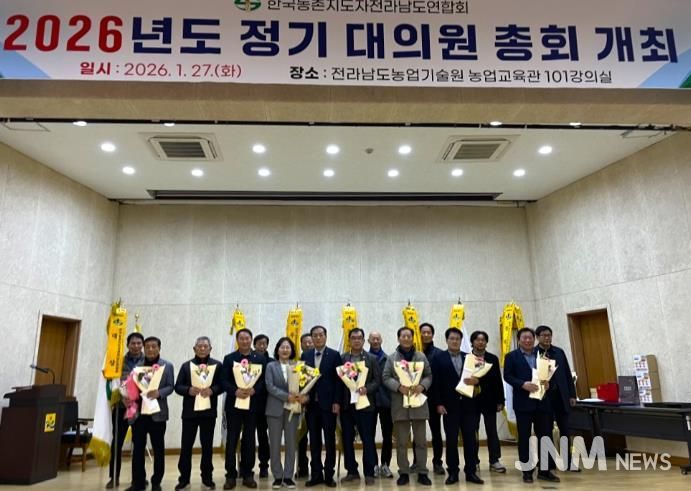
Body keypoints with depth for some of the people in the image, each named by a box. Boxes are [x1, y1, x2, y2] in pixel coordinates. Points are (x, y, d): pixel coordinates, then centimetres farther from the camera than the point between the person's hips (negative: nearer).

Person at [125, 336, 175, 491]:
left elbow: (170, 386, -3)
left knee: (158, 449, 5)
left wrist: (159, 393, -21)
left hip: (157, 413, -2)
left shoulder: (167, 366, 3)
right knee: (138, 448, 7)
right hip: (138, 411, 2)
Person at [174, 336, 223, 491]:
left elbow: (222, 385, -3)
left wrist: (212, 390, -21)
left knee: (207, 446, 9)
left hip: (208, 411, 0)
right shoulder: (186, 365, 6)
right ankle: (184, 479, 16)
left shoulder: (217, 365, 3)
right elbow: (178, 387, 1)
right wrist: (189, 390, -18)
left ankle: (207, 478, 21)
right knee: (186, 446, 4)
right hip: (189, 411, 1)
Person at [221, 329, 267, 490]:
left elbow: (264, 380, 0)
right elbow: (224, 381, -2)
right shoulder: (229, 358, 5)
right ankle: (231, 475, 10)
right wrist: (235, 391, -19)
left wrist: (253, 390, -17)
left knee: (249, 440, 7)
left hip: (252, 404, 1)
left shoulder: (260, 359, 6)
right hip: (233, 404, -1)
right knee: (232, 440, 2)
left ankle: (247, 474, 17)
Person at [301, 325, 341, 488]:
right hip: (311, 403, 3)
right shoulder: (305, 355, 8)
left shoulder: (334, 355, -2)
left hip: (328, 403, -3)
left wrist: (336, 402, -10)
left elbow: (338, 380, -4)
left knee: (329, 440, 5)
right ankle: (316, 474, 17)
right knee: (314, 441, 8)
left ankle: (329, 475, 14)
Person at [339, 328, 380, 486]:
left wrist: (367, 389, -19)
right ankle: (352, 471, 22)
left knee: (367, 440, 2)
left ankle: (369, 473, 13)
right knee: (347, 439, 9)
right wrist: (338, 401, -7)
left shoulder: (372, 359, 3)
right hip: (346, 404, 2)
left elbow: (377, 381, -1)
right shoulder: (341, 358, 5)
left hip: (365, 404, -2)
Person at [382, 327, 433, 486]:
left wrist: (422, 386, -14)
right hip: (399, 403, -1)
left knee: (421, 441, 7)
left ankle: (422, 473, 16)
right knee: (401, 441, 6)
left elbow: (429, 375, 6)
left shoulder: (421, 356, 8)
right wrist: (399, 387, -16)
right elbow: (386, 377, 0)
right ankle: (404, 473, 16)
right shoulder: (391, 358, 5)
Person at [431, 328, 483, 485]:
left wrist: (476, 381, -15)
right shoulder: (439, 358, 1)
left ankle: (471, 472, 14)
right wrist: (438, 403, -10)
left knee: (470, 438, 5)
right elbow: (436, 383, -4)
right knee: (451, 440, 4)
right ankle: (453, 472, 14)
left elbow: (478, 377, 9)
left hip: (468, 404, 3)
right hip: (449, 405, -2)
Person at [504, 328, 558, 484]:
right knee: (524, 437, 3)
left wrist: (548, 382, -10)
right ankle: (527, 471, 12)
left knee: (545, 435, 6)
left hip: (542, 401, 3)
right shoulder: (511, 356, 1)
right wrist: (523, 384, -21)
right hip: (523, 402, -3)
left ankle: (544, 470, 17)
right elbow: (507, 376, -7)